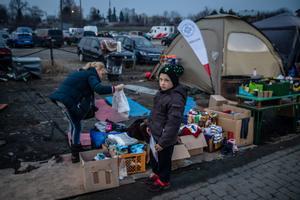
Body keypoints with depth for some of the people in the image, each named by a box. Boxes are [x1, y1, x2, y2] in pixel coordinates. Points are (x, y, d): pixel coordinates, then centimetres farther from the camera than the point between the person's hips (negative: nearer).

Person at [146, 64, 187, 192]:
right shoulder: (162, 91, -1)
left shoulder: (176, 99, -30)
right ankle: (156, 173, 53)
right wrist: (150, 124, 20)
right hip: (155, 133, 8)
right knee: (153, 156, 27)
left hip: (165, 138, -8)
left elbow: (173, 123, -28)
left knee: (164, 159, 15)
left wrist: (163, 142, -23)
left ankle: (163, 181, 39)